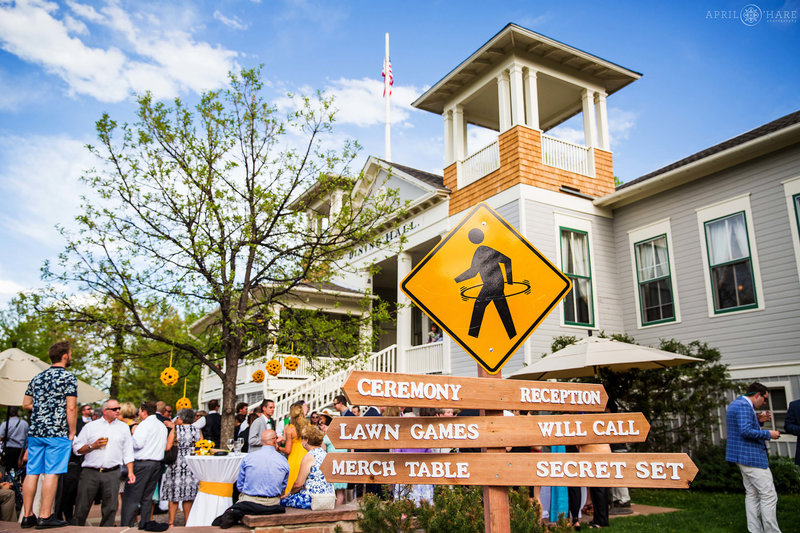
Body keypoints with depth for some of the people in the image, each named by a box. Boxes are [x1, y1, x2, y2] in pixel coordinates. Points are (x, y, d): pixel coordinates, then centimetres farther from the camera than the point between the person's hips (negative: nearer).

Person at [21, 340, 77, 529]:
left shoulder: (37, 377, 14)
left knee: (32, 473, 8)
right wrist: (72, 433, -4)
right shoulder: (68, 377, -7)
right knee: (51, 473, -3)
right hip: (57, 432, -7)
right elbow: (71, 408, -12)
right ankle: (45, 516, -1)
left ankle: (27, 515, 14)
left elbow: (26, 404, 18)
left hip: (35, 432, 7)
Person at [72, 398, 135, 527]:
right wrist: (92, 446, -10)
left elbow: (128, 452, 12)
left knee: (110, 508, 2)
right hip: (90, 472, -1)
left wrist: (130, 472, 5)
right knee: (82, 507, 0)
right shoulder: (90, 426, 8)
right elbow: (77, 448, 6)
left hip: (112, 474, 1)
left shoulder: (123, 427, 13)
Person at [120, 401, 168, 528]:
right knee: (147, 498, 12)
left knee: (131, 498, -3)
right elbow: (165, 446, 16)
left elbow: (137, 443, -17)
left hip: (142, 464, -7)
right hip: (157, 464, 7)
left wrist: (133, 434, 0)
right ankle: (144, 525, 13)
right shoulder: (162, 426, 14)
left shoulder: (145, 424, -9)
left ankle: (126, 527, -4)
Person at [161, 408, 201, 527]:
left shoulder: (175, 430, -5)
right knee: (189, 496, 9)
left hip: (177, 465, -3)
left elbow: (167, 447, -9)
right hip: (193, 467, 3)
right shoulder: (198, 430, 4)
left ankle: (171, 522, 8)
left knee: (174, 495, 6)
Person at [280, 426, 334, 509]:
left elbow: (299, 483, -12)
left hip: (313, 499, -8)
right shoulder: (326, 454, 10)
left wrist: (290, 492, 8)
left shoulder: (309, 456, -14)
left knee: (282, 501, 3)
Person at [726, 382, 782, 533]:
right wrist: (768, 434, -16)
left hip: (744, 456, 11)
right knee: (769, 495, -5)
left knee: (752, 494, 13)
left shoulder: (735, 404, 16)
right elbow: (746, 431, -26)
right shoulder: (744, 406, -18)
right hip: (751, 456, -11)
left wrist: (758, 420, 11)